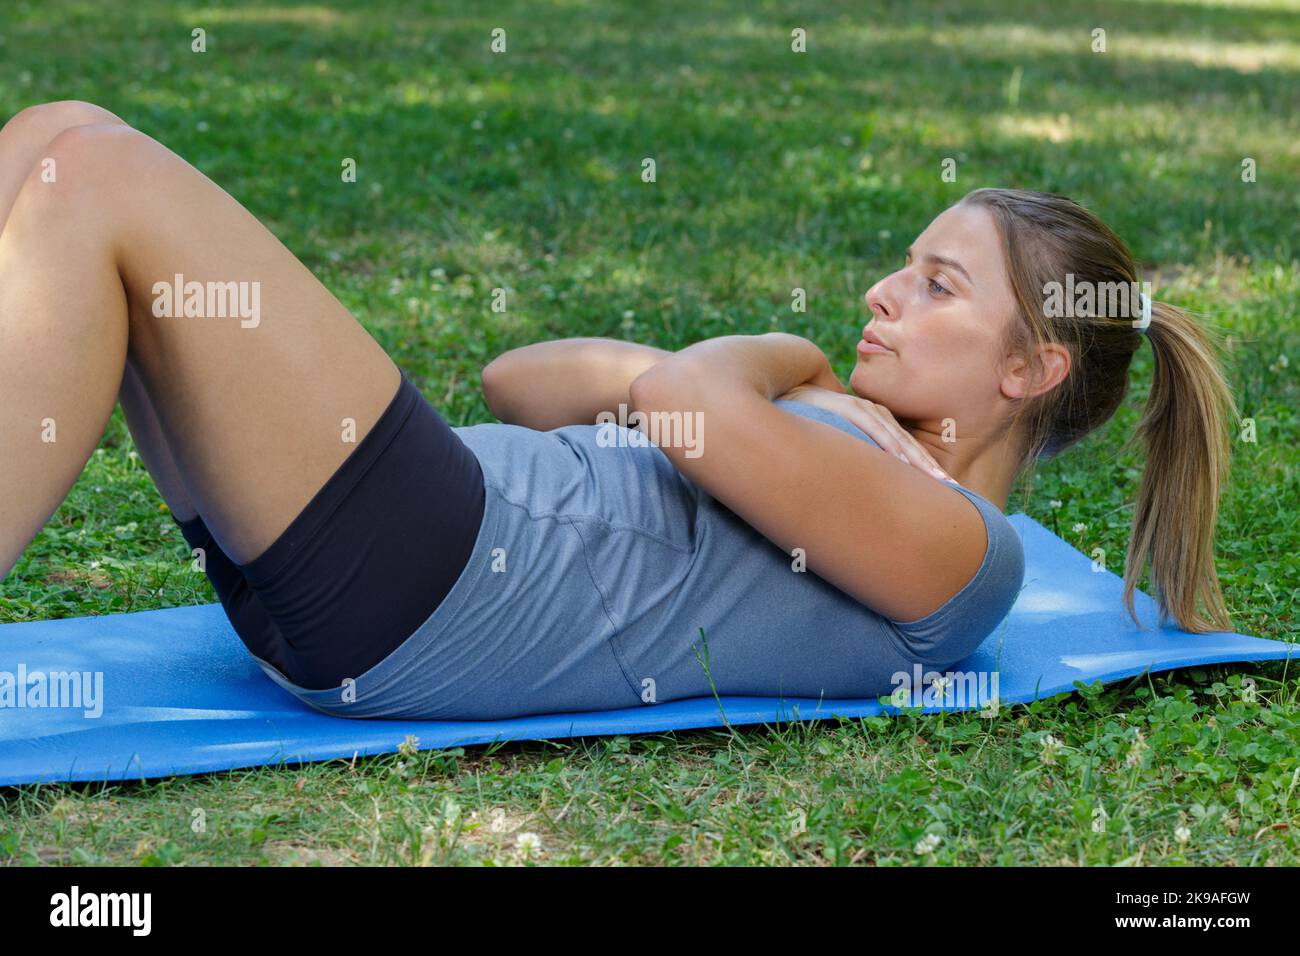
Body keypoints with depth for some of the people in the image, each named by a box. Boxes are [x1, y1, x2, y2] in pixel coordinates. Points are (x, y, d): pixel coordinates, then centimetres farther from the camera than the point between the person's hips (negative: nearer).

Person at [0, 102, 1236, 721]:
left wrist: (784, 359, 6)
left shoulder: (955, 547, -2)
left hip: (421, 598, -9)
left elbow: (683, 397, -17)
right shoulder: (837, 432, 26)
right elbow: (518, 381, 26)